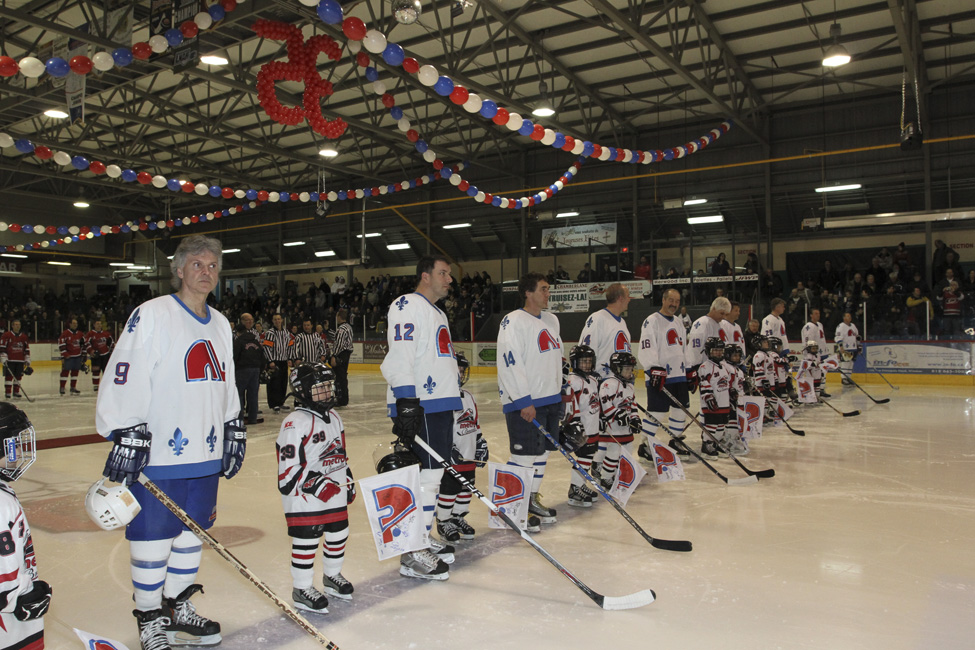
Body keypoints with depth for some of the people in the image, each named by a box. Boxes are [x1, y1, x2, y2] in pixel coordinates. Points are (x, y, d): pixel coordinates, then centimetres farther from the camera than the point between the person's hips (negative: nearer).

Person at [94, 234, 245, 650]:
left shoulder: (219, 324, 14)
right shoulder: (152, 315, -9)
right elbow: (124, 380, -15)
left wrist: (234, 431, 19)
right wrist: (126, 436, -19)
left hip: (205, 455, 7)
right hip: (157, 457, -7)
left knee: (191, 534, 17)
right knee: (152, 541, 5)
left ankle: (178, 608, 34)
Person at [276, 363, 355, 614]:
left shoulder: (333, 417, 11)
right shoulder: (295, 423, -18)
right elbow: (289, 468, -20)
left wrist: (348, 481, 20)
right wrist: (317, 485, -23)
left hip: (335, 492, 8)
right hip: (304, 495, -8)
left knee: (338, 532, 16)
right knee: (306, 539, -2)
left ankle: (332, 575, 37)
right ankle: (302, 589, 14)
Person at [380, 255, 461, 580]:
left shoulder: (437, 313, 24)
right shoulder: (407, 306, -8)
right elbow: (400, 356, -20)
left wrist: (454, 400, 29)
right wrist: (406, 402, -28)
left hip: (439, 403, 10)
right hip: (418, 406, -10)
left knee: (433, 473, 15)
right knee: (425, 475, -10)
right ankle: (412, 554, -4)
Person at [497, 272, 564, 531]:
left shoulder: (551, 320, 14)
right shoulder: (514, 321, -13)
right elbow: (509, 363, -20)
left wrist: (558, 394, 21)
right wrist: (524, 401, -22)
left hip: (550, 399, 8)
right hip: (523, 402, -8)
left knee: (542, 451, 15)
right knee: (523, 456, -5)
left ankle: (532, 499, 29)